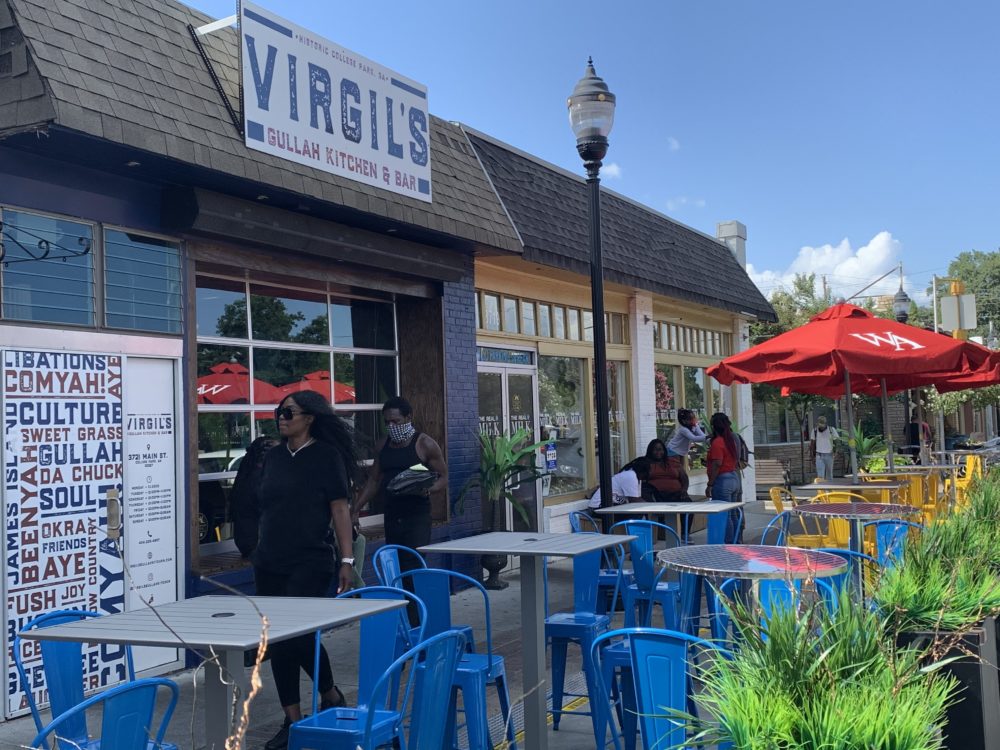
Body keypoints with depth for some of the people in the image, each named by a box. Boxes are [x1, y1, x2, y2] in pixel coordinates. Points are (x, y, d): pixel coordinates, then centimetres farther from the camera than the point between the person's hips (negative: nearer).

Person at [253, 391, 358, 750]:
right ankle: (292, 720, 19)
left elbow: (340, 508, -8)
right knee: (276, 641, 7)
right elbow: (266, 508, 17)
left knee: (298, 634, -11)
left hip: (310, 563, -6)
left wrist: (347, 559, -13)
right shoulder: (273, 456, 10)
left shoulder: (326, 455, -6)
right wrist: (260, 552, 16)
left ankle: (331, 694, 17)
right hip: (270, 564, 6)